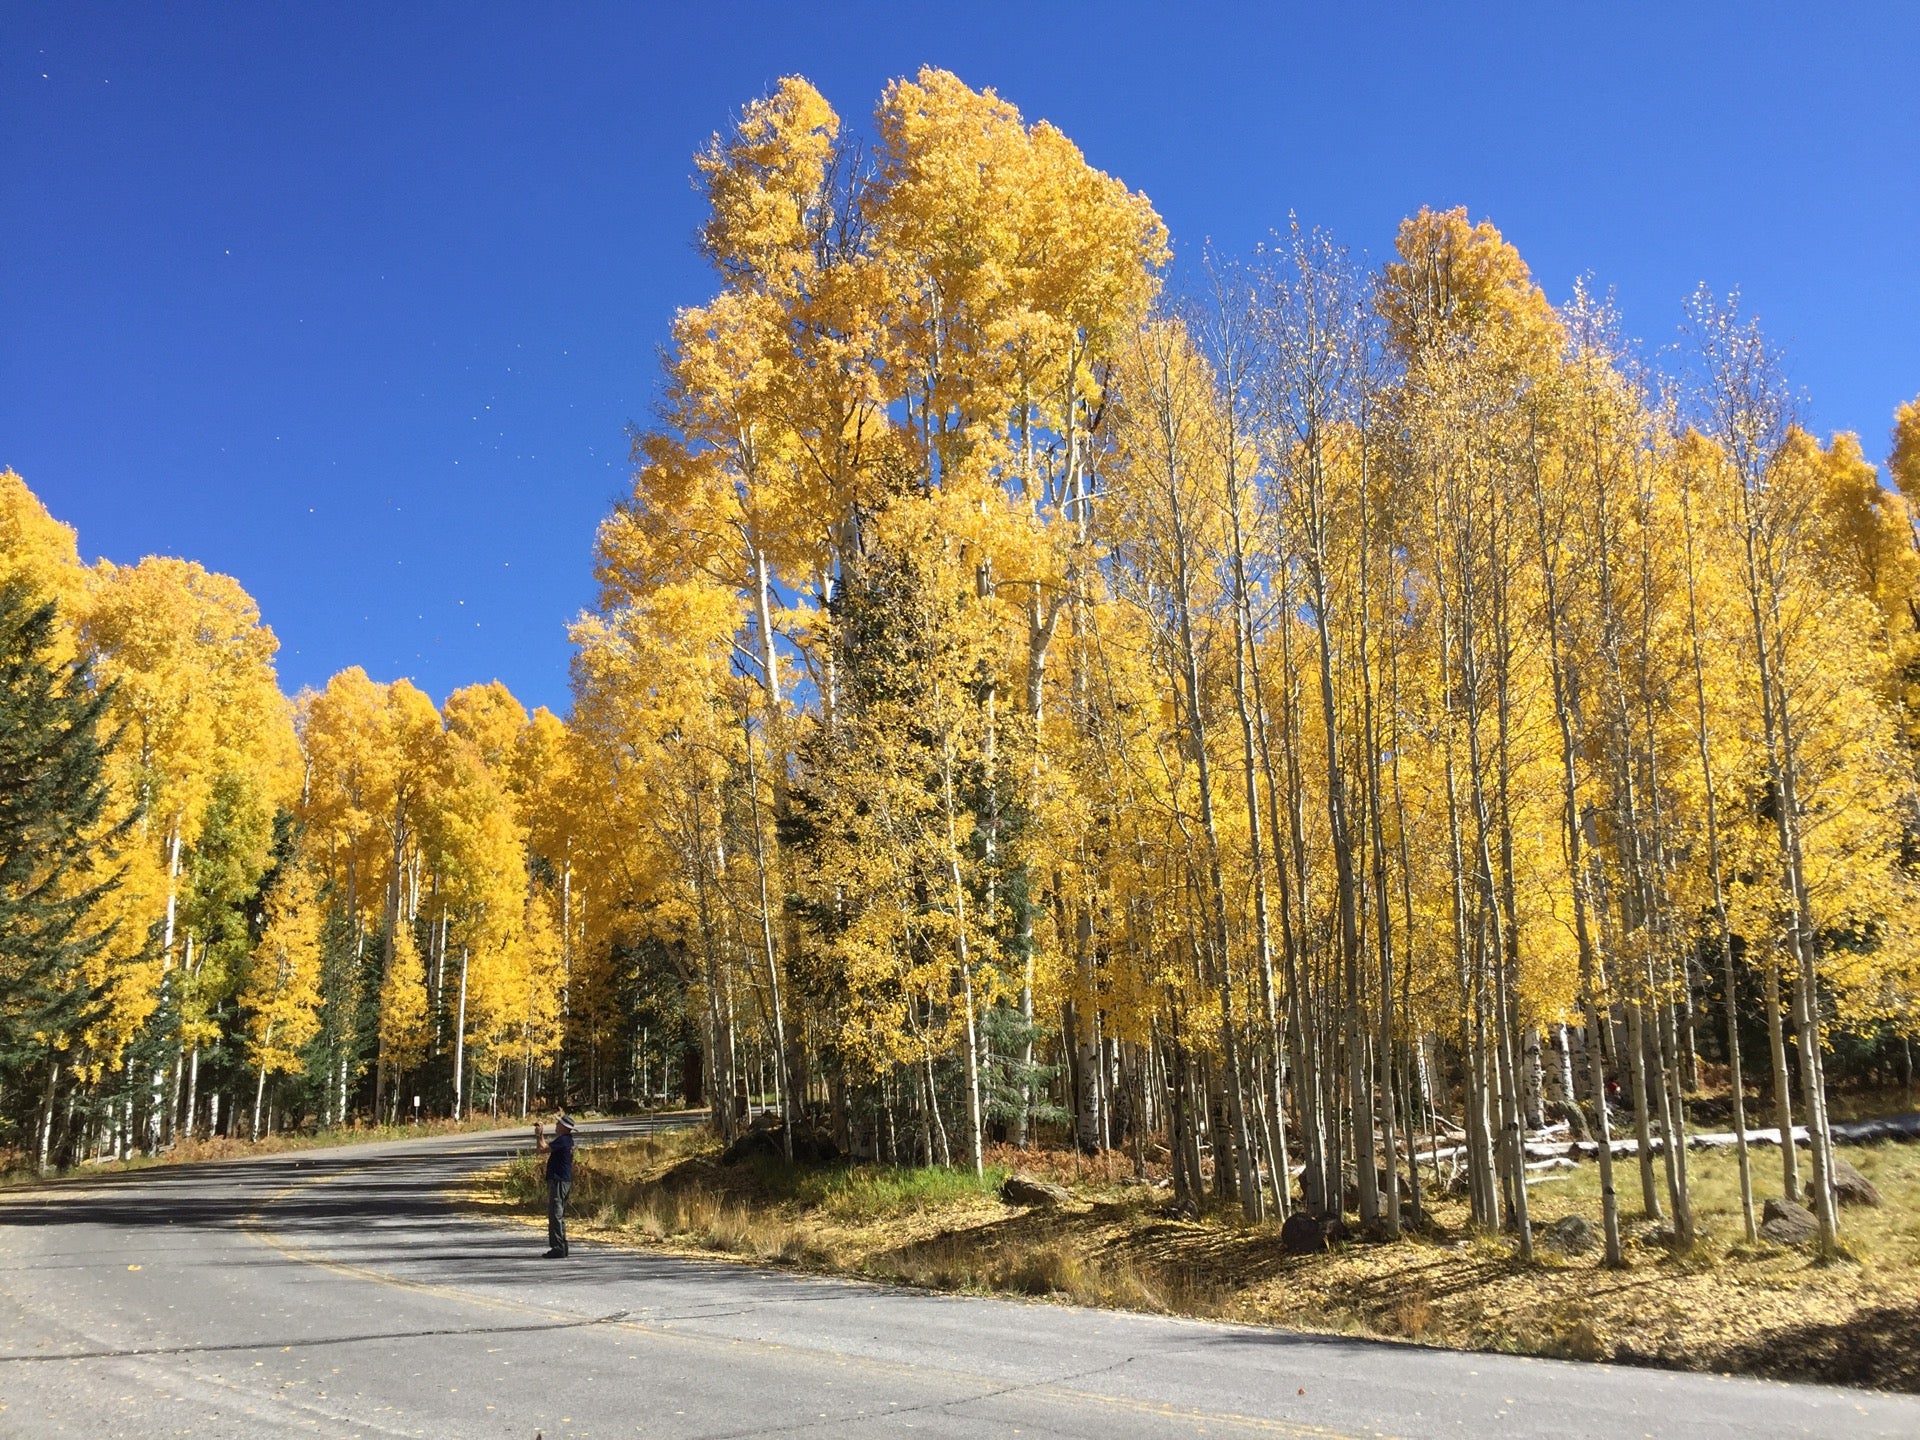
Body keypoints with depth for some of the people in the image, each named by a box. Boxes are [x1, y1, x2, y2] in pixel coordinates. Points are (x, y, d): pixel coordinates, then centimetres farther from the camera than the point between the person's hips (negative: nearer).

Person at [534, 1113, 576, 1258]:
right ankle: (561, 1248, 21)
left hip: (558, 1182, -10)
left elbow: (542, 1149, -20)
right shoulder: (567, 1140, 14)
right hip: (564, 1181, 10)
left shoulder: (563, 1140, -17)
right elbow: (547, 1147, 23)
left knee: (555, 1215, -8)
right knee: (559, 1216, 16)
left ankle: (558, 1249, -8)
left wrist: (538, 1135, -6)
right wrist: (541, 1134, 17)